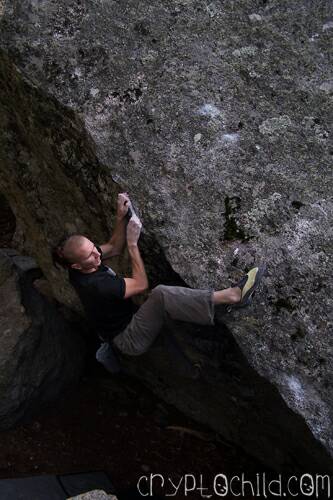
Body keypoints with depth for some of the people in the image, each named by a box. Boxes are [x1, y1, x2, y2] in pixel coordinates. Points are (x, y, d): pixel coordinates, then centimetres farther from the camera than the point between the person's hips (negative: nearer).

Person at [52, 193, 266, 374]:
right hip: (129, 339, -10)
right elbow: (141, 284, -19)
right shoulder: (94, 285, -31)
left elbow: (114, 248, 8)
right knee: (160, 294, -29)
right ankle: (232, 296, -29)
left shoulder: (79, 268, -5)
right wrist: (133, 243, -17)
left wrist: (120, 217, -8)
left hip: (127, 321, 10)